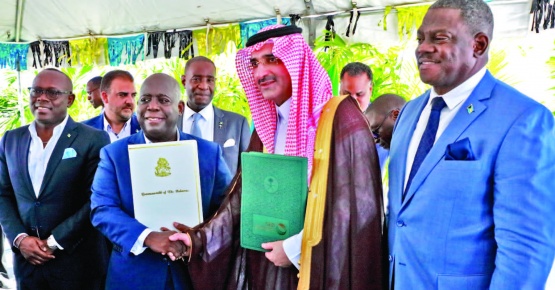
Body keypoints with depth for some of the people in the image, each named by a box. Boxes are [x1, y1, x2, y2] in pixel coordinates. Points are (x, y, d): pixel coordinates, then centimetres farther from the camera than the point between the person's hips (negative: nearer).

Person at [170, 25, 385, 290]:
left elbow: (358, 204, -17)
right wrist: (198, 238, -4)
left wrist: (296, 248, -13)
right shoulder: (266, 126, 9)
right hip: (267, 266, 6)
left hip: (317, 267, -6)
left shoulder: (340, 117, -12)